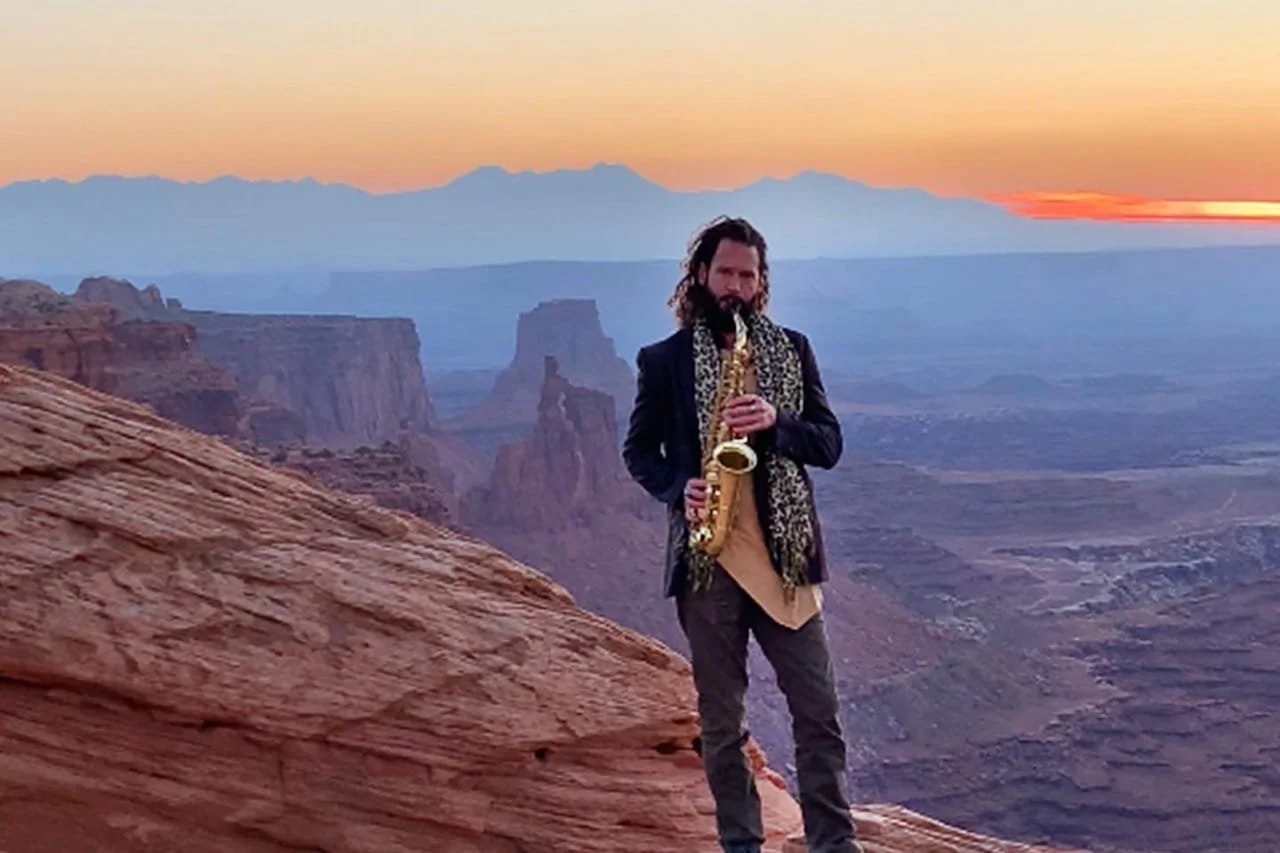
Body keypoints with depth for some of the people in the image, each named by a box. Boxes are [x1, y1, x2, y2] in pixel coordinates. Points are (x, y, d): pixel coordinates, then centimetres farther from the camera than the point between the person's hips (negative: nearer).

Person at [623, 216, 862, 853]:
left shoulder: (792, 349, 7)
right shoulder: (663, 360, 3)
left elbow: (829, 443, 5)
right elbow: (638, 450, 8)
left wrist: (775, 424, -15)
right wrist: (678, 489, -12)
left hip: (785, 554, 1)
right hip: (706, 559, -1)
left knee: (818, 712, 1)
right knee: (721, 720, 7)